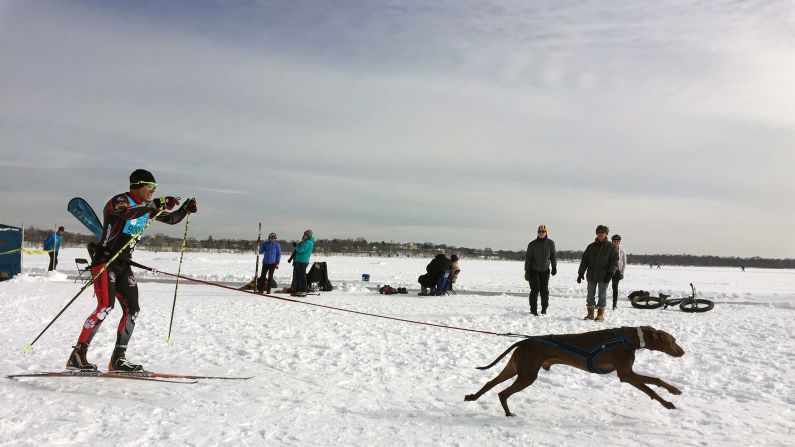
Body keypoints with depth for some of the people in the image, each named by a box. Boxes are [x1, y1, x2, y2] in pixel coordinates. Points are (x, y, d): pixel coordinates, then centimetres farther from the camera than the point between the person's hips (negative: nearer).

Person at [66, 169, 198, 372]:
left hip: (123, 264, 8)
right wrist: (156, 204, -39)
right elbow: (127, 214, -37)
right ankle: (77, 355, -14)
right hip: (105, 260, -8)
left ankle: (118, 359, 10)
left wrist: (185, 209, 0)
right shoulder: (119, 201, -13)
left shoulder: (147, 206, 10)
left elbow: (171, 219, 18)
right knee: (106, 306, -21)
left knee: (132, 309, 1)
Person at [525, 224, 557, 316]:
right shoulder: (532, 244, -5)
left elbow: (553, 256, 8)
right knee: (535, 290, -7)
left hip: (545, 270, 2)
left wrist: (554, 267, 4)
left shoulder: (550, 243, 0)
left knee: (544, 290, 5)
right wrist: (527, 271, -4)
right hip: (534, 270, -2)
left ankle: (544, 308, 22)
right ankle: (533, 309, -1)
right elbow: (528, 258, -2)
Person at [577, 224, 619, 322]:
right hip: (591, 275, 3)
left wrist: (610, 273, -14)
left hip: (604, 276, -3)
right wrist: (580, 273, 3)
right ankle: (590, 313, 15)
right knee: (590, 294, 7)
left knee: (602, 295, 1)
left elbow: (615, 261, -3)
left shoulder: (611, 247, 1)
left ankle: (600, 315, 8)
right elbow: (584, 260, 10)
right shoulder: (591, 246, 9)